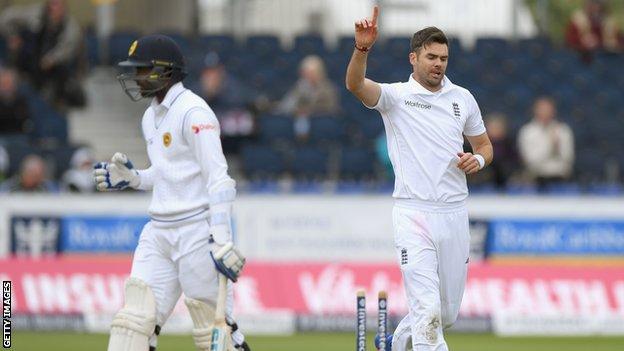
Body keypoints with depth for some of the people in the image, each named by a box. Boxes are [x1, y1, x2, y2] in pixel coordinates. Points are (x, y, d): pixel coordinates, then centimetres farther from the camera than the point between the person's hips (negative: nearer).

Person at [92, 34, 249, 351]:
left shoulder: (193, 112, -12)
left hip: (197, 229, -8)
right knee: (134, 320, -2)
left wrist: (222, 241, -25)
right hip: (159, 232, 8)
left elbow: (218, 178, -18)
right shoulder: (151, 116, 15)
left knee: (213, 326, -4)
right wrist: (131, 178, 9)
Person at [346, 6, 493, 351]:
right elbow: (355, 84, -22)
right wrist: (362, 48, -41)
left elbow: (484, 145, 22)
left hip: (454, 214, 5)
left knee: (447, 314, 13)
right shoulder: (395, 96, -2)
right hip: (413, 215, -5)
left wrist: (478, 159, -3)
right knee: (427, 311, -16)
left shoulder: (462, 99, 11)